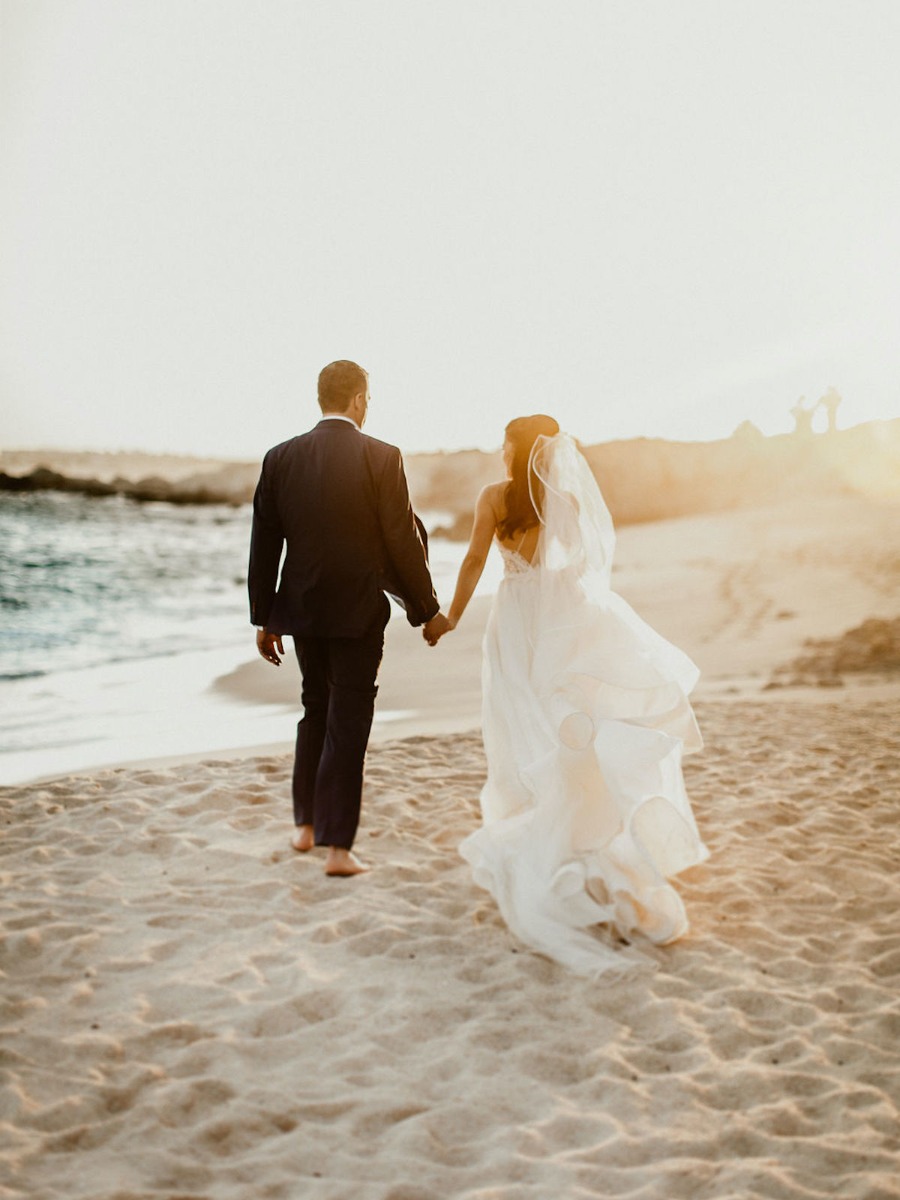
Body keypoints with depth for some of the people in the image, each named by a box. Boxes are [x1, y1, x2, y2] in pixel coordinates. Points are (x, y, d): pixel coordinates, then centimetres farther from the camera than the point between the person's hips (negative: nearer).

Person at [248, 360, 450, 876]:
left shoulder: (280, 458, 1)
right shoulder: (381, 458, -10)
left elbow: (264, 546, 3)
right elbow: (402, 541, -10)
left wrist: (264, 620, 12)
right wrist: (428, 610, 1)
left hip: (301, 607, 4)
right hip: (358, 611, -4)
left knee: (316, 711, 22)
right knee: (347, 722, 2)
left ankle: (306, 824, 30)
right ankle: (338, 846, 1)